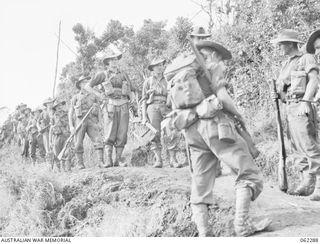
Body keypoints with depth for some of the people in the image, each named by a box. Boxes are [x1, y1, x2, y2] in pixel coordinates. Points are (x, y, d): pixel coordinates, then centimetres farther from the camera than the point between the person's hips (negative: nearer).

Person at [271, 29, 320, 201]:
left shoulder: (306, 58, 0)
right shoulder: (286, 65, 21)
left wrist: (305, 101, -23)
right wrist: (278, 96, 2)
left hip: (301, 107, -8)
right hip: (289, 107, 8)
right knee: (297, 148, 8)